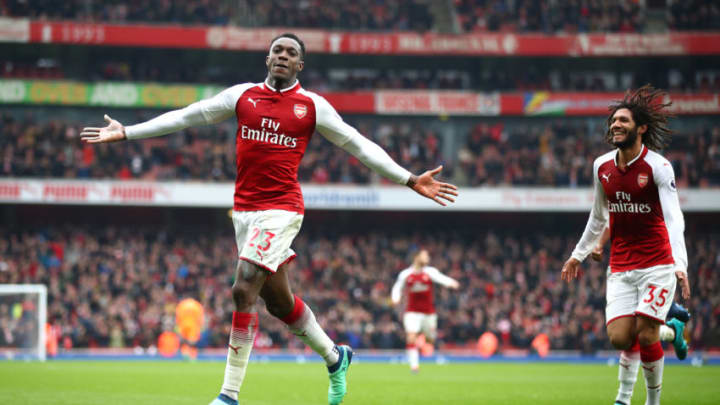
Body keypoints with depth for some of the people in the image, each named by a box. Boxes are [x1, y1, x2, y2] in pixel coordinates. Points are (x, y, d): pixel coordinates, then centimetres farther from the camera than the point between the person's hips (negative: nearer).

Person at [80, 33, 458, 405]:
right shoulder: (242, 95, 9)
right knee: (278, 300, 12)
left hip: (281, 209, -4)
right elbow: (184, 117, 12)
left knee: (243, 290, -16)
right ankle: (335, 357, 36)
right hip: (244, 209, 4)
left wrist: (411, 180, 4)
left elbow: (358, 145, 7)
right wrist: (126, 133, 11)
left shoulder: (313, 106, 1)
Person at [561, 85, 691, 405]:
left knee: (646, 335, -11)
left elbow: (673, 218, -19)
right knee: (619, 337, -10)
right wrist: (578, 255, 24)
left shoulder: (658, 166, -11)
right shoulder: (601, 166, 5)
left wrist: (680, 264, -31)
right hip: (620, 267, 4)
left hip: (657, 264, -4)